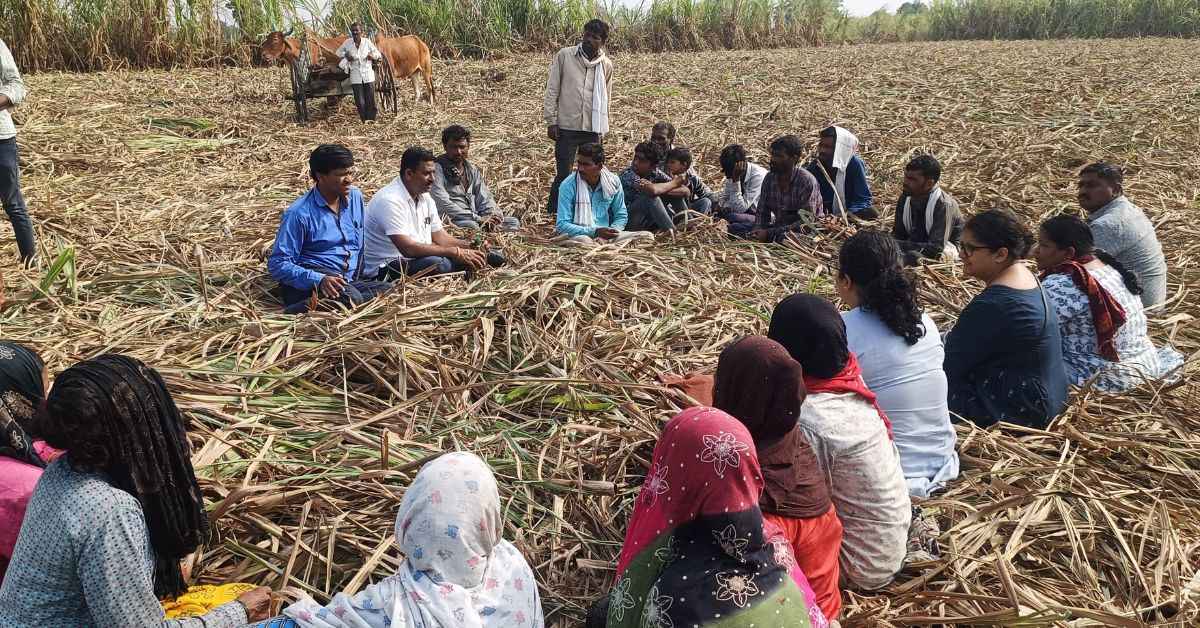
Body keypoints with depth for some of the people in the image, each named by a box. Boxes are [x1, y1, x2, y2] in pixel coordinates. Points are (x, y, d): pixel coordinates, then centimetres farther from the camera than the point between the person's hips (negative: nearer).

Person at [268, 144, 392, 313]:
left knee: (389, 291, -25)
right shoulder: (299, 213, -8)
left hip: (349, 282, 7)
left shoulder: (355, 197, 11)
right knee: (351, 298, -38)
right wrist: (319, 280, -25)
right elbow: (277, 264, -11)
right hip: (308, 279, -7)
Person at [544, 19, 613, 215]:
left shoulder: (606, 65, 7)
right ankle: (552, 213, 8)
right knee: (563, 175, -3)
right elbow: (552, 90, 0)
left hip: (593, 130, 3)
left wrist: (601, 130, 13)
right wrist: (551, 121, -5)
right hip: (567, 127, -3)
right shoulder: (564, 56, -2)